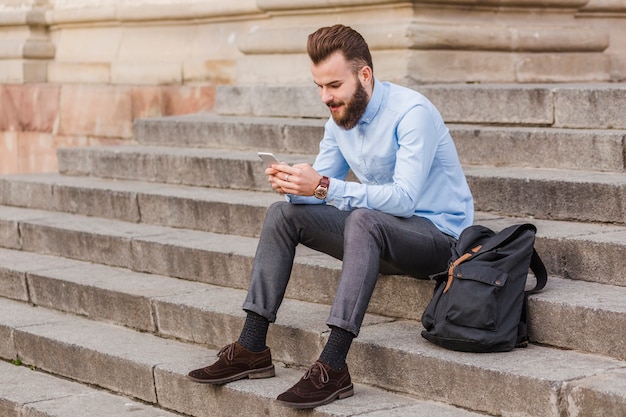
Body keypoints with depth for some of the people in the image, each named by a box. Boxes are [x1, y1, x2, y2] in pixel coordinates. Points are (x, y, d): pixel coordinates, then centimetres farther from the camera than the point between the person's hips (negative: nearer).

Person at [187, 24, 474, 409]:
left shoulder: (412, 112, -21)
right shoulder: (341, 118, 5)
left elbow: (403, 198, -30)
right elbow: (319, 186, 9)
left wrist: (325, 187, -36)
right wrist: (293, 184, -16)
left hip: (439, 235, -8)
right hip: (375, 232, 8)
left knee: (363, 220, -37)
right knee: (283, 214, -2)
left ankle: (333, 367, -40)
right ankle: (252, 349, -5)